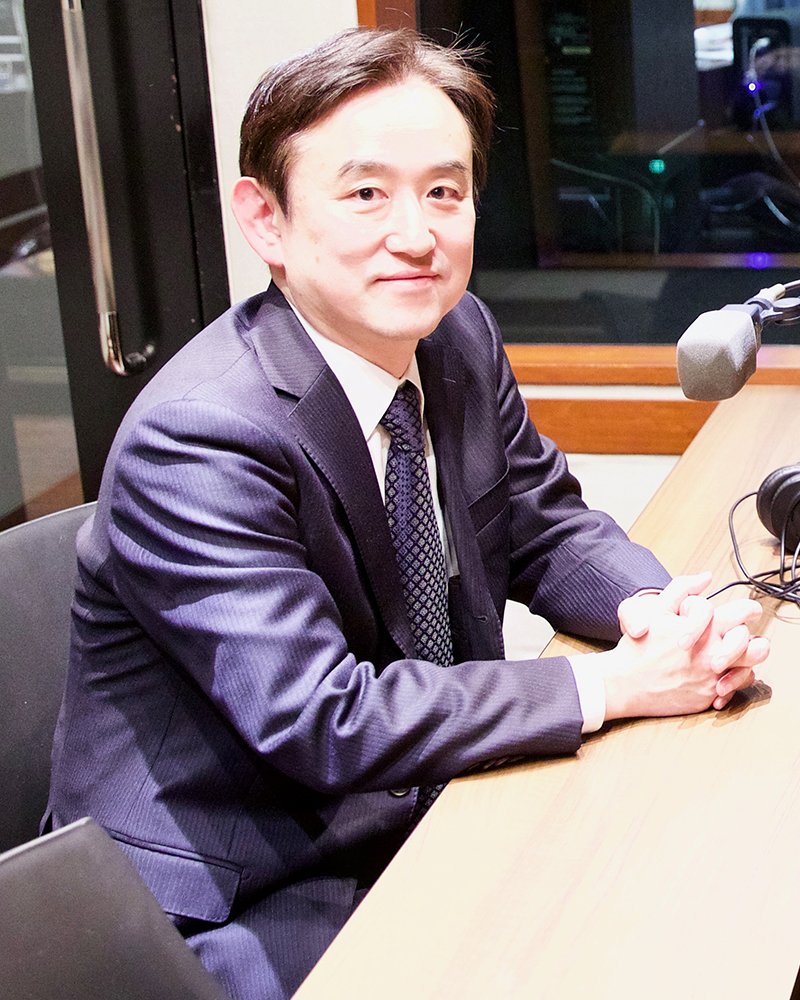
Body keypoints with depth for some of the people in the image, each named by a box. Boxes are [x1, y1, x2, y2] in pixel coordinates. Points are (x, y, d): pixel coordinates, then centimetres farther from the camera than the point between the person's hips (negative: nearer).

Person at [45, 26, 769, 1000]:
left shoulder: (461, 338, -2)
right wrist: (611, 683, -24)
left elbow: (546, 528, 9)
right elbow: (322, 724, -28)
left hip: (422, 812, 7)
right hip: (231, 899, -7)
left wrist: (664, 613, -14)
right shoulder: (195, 438, -26)